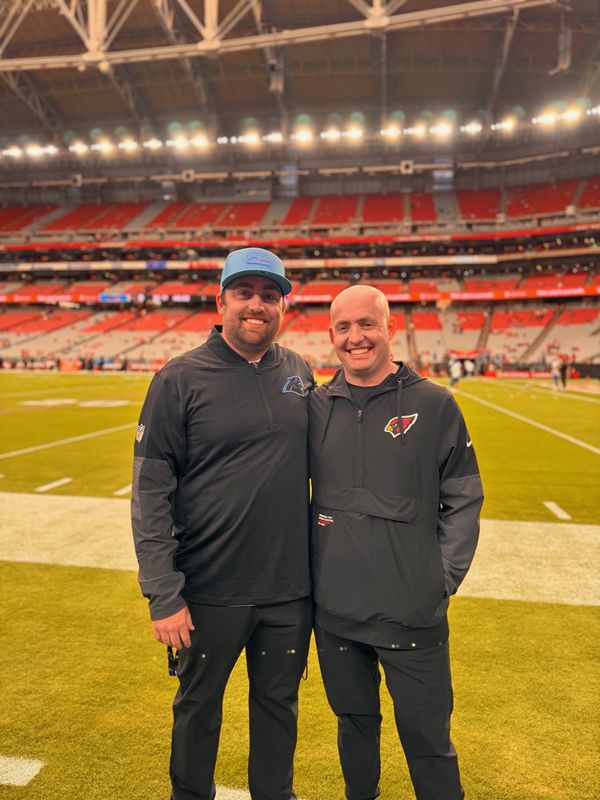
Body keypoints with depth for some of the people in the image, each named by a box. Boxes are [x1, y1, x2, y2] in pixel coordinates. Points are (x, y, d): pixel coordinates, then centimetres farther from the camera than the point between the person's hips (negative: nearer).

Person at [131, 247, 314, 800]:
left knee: (279, 703, 20)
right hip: (210, 590, -3)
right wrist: (163, 594, -12)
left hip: (290, 588, 3)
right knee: (198, 705, 18)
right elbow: (151, 493, -10)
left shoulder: (299, 373, 2)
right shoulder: (180, 380, -10)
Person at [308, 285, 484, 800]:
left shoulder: (433, 404, -6)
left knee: (427, 739, 12)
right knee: (355, 723, 23)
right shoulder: (316, 407, 0)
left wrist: (445, 575, -5)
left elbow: (463, 499, -1)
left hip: (414, 614, -2)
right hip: (335, 609, 3)